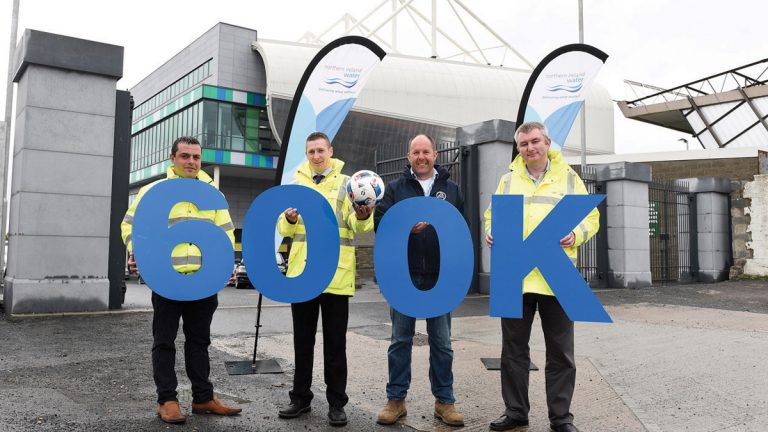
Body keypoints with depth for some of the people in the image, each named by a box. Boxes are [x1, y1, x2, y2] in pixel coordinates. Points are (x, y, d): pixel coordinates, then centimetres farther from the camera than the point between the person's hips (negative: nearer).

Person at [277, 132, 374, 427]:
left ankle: (336, 403, 16)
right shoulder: (296, 184, 10)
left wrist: (363, 217, -33)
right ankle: (301, 398, 26)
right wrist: (289, 220, -15)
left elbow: (357, 226, -10)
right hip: (302, 272, 3)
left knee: (335, 343, 5)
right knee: (303, 341, 13)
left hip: (335, 274, -3)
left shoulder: (345, 183, 1)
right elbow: (283, 228, 8)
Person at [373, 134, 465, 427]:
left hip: (440, 276, 1)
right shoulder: (395, 188, 7)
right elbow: (380, 222, -2)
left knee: (442, 342, 8)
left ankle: (444, 401, 20)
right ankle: (396, 399, 19)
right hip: (404, 275, -1)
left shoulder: (451, 189, 11)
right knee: (400, 340, 8)